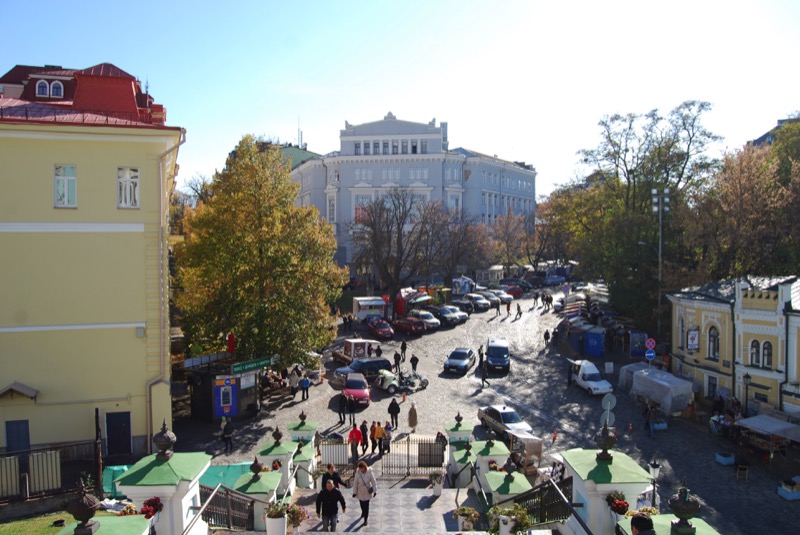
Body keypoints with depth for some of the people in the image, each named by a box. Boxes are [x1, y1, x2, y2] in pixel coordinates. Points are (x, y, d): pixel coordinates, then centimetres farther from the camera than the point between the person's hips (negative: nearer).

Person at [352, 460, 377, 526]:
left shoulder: (369, 473, -16)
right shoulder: (357, 473, -13)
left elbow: (373, 482, -9)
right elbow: (355, 483, -5)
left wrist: (375, 491, -9)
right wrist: (354, 492, -1)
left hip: (367, 492, -2)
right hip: (360, 492, 2)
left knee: (366, 506, -1)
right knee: (362, 504, 18)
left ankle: (366, 519, 13)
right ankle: (364, 513, 49)